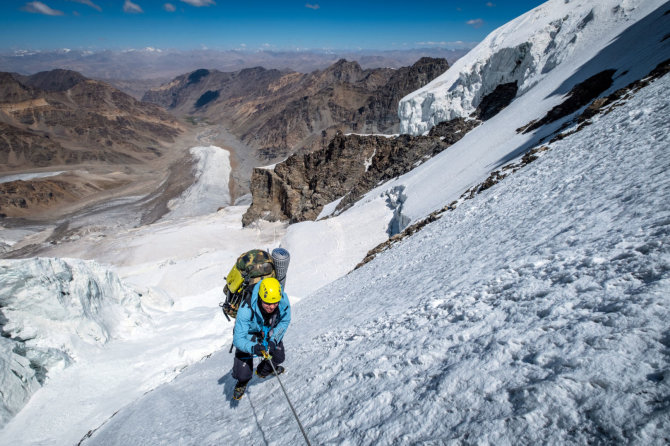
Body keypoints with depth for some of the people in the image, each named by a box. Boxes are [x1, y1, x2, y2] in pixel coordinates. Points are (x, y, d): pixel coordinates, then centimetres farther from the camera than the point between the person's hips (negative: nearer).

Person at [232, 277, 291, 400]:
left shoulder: (283, 300, -32)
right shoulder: (246, 310, -42)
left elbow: (284, 322, -13)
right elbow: (238, 339, -34)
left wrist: (274, 340, -25)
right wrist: (253, 348, -53)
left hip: (270, 332, 4)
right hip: (249, 335, -3)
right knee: (243, 375, -9)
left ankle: (263, 371, 37)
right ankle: (242, 382, 30)